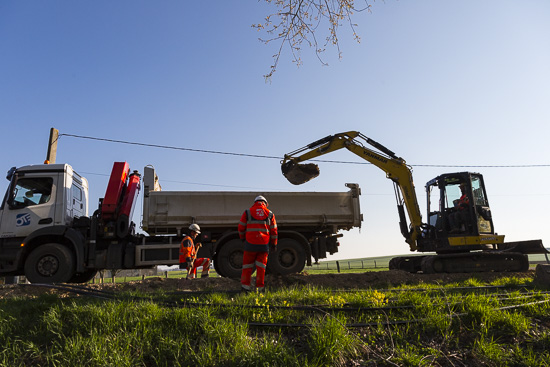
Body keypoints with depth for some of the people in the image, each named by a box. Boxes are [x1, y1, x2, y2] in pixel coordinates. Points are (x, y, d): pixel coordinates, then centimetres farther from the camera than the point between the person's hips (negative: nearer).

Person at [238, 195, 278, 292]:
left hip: (250, 244, -1)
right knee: (261, 266, 9)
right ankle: (260, 287, 9)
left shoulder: (247, 212, 4)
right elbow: (273, 231, 9)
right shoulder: (270, 214, 8)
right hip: (264, 244, 1)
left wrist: (243, 238, 22)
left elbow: (241, 228, 5)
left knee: (247, 266, 8)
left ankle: (245, 286, 5)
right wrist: (274, 244, 17)